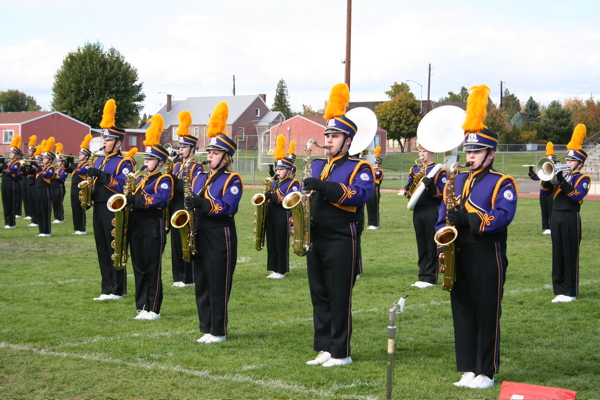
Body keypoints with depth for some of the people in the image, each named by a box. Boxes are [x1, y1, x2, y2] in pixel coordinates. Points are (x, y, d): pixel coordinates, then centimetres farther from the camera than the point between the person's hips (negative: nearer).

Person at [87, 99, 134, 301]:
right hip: (99, 209, 8)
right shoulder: (99, 161, 16)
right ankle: (107, 289, 17)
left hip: (115, 211, -8)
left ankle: (117, 290, 4)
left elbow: (123, 187, -19)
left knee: (115, 251, -3)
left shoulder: (124, 163, -7)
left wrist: (101, 175, -24)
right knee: (102, 250, 10)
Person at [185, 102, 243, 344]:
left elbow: (228, 207, -18)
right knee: (202, 284, 10)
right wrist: (189, 207, -2)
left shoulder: (232, 180, -6)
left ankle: (219, 331, 4)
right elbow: (193, 204, 19)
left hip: (221, 238, -7)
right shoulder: (200, 178, 15)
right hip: (200, 237, 7)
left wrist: (203, 204, -27)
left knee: (219, 285, -3)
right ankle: (206, 329, 17)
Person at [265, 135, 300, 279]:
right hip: (271, 216, 7)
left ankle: (281, 271, 4)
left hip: (283, 217, -7)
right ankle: (273, 269, 16)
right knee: (271, 243, 9)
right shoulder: (273, 183, 18)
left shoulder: (293, 184, -5)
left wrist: (275, 197, -25)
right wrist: (266, 198, 2)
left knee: (282, 244, -2)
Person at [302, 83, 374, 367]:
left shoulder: (359, 168, -4)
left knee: (339, 298, -2)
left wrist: (325, 186, -31)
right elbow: (305, 197, 20)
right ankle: (324, 348, 18)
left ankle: (341, 352, 5)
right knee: (319, 296, 10)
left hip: (341, 243, -7)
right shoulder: (316, 166, 15)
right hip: (316, 240, 7)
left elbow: (361, 195, -22)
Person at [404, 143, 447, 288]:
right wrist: (408, 188, -6)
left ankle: (430, 278, 1)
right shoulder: (414, 169, 15)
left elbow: (442, 193, -7)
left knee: (432, 246, -3)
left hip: (432, 212, -6)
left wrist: (430, 186, -23)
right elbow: (407, 189, 15)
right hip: (417, 211, 6)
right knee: (421, 245, 9)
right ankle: (422, 276, 15)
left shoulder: (439, 170, -2)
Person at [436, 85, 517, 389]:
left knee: (487, 315, 0)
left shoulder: (502, 184, -3)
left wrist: (469, 218, -28)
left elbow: (503, 216, -18)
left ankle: (486, 372, 7)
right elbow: (442, 219, 14)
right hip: (459, 257, 6)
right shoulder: (455, 182, 14)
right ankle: (468, 370, 16)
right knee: (462, 313, 8)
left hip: (487, 258, -6)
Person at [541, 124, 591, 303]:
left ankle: (571, 292, 3)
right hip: (556, 216, 6)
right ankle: (559, 290, 13)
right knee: (558, 254, 7)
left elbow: (578, 196, -18)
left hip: (571, 218, -6)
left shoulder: (583, 179, 0)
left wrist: (563, 182, -23)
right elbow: (544, 193, 9)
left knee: (570, 255, -2)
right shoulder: (561, 174, 15)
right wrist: (548, 178, -8)